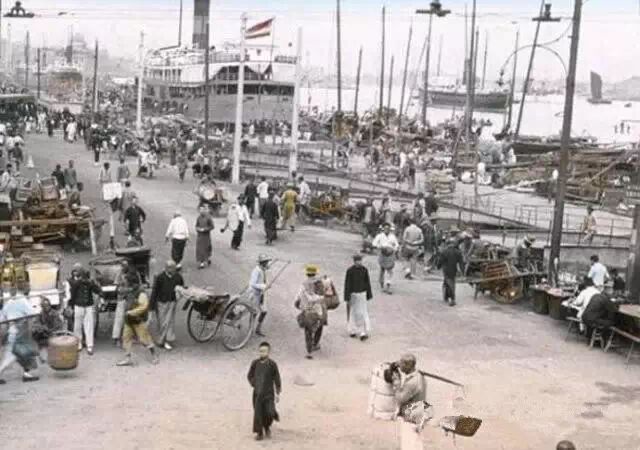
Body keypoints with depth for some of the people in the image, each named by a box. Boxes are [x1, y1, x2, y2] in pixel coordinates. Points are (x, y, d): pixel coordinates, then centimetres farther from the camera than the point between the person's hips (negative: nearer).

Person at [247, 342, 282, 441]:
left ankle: (267, 427, 22)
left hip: (269, 393, -2)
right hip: (257, 393, 2)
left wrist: (278, 393, 0)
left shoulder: (272, 364, -9)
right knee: (258, 413, 4)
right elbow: (249, 376, 12)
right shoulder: (255, 363, -4)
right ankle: (259, 433, 20)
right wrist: (254, 384, 1)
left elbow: (277, 378, -2)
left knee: (270, 412, -8)